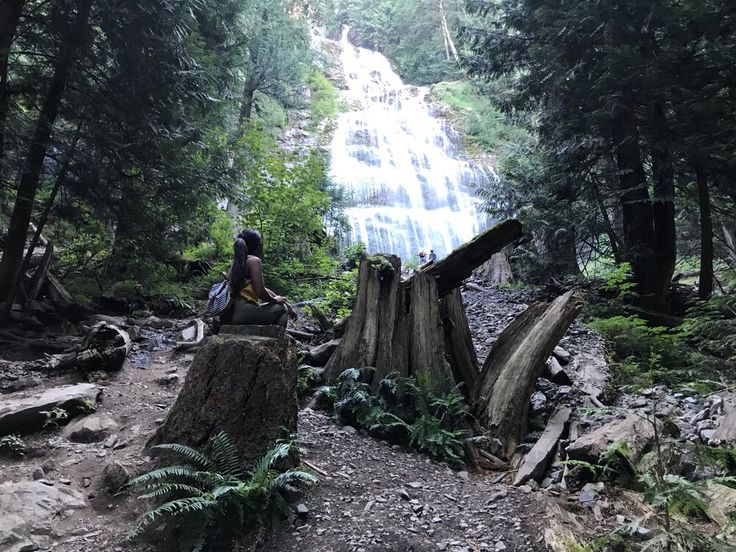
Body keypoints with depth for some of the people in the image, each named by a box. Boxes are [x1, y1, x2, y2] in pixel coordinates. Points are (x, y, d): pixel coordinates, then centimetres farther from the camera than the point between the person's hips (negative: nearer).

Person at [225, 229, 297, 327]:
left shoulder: (237, 262, 21)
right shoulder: (254, 260, -7)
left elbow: (261, 288, 22)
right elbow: (260, 292, -17)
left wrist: (285, 303, 22)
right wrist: (274, 300, 4)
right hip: (243, 311, -9)